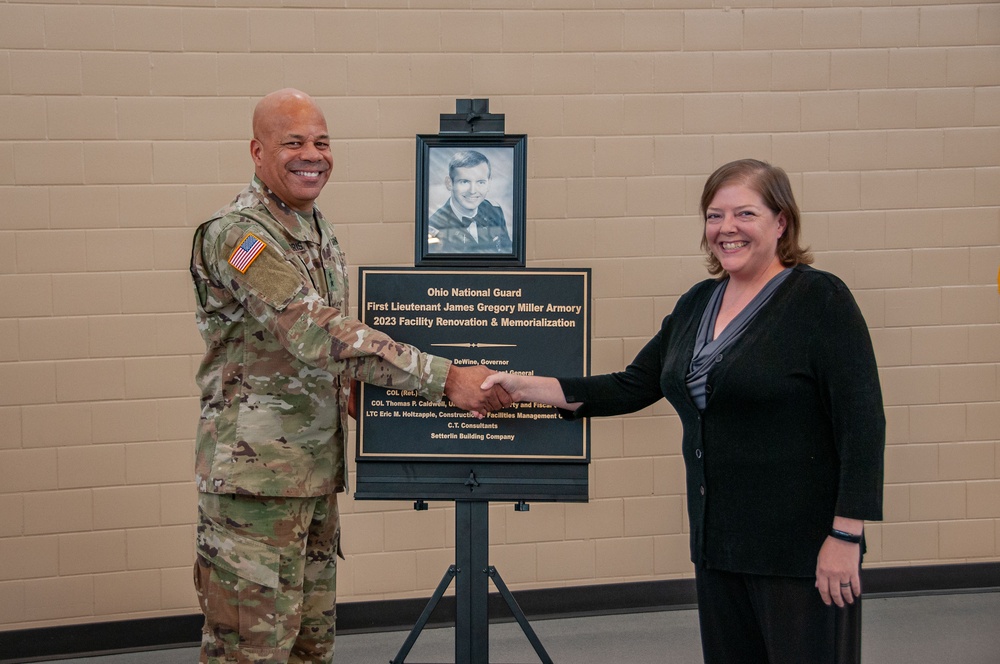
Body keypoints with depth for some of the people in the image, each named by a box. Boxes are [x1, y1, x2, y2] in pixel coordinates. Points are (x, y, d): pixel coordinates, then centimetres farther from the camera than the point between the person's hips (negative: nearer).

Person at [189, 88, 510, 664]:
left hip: (318, 470, 9)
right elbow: (317, 333, -26)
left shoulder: (321, 234, 14)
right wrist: (445, 378, -27)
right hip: (256, 469, -9)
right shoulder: (239, 234, -15)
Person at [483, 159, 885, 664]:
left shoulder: (819, 299, -10)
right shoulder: (697, 303, 11)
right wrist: (525, 387, 9)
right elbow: (633, 387, 15)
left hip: (800, 549, -7)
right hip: (717, 542, 7)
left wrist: (845, 537, -19)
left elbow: (862, 422, -14)